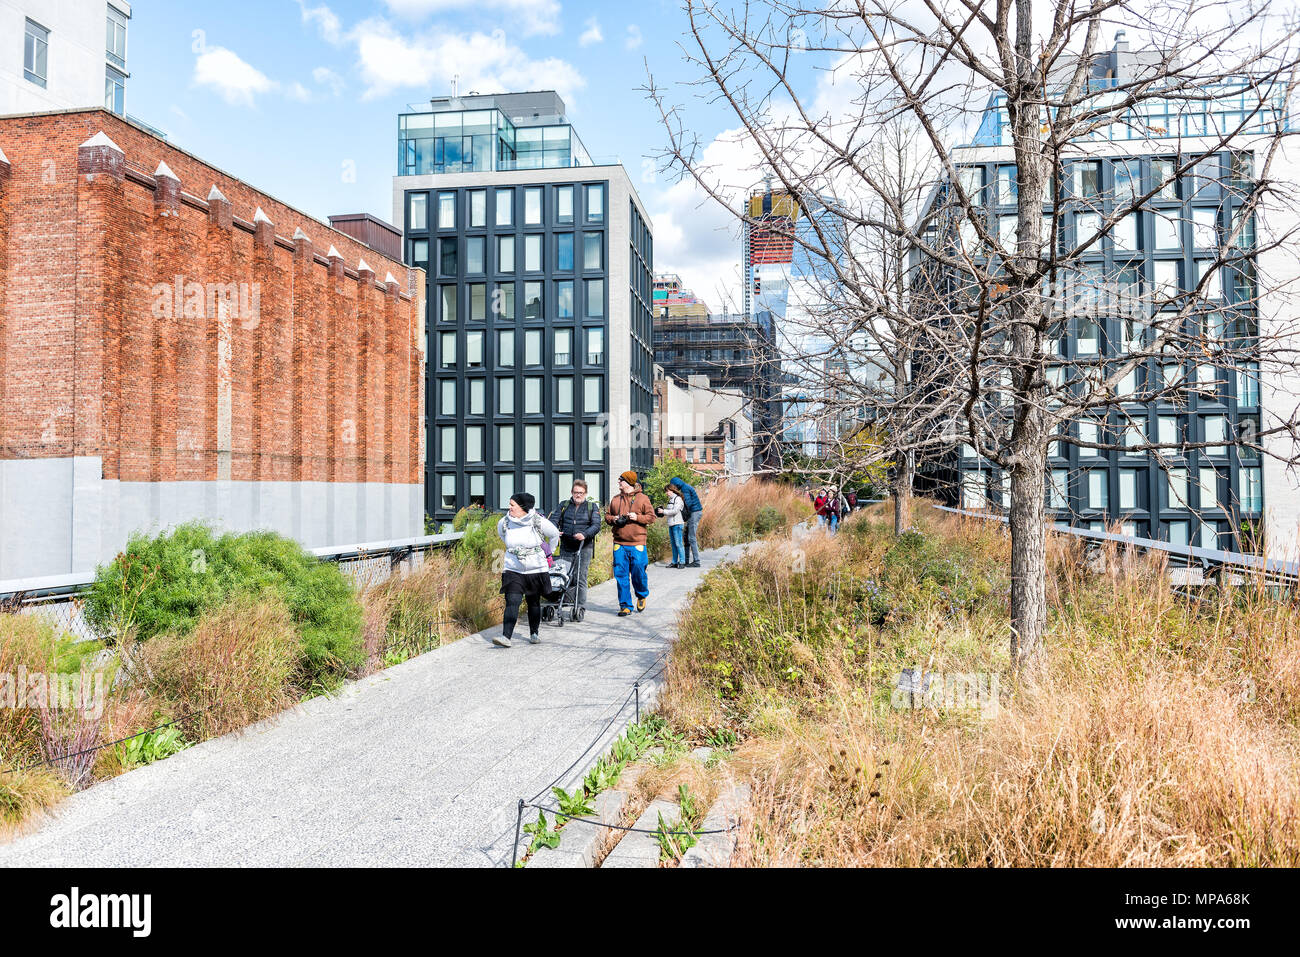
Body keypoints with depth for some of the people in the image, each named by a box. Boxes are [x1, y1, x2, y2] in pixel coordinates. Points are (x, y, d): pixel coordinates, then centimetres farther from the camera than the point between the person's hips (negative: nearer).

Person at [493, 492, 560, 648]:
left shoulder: (538, 521, -12)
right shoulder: (504, 523, -4)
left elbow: (554, 534, 7)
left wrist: (548, 553, 17)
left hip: (536, 569, -1)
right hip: (513, 569, 1)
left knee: (534, 602, 10)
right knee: (512, 602, -13)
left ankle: (534, 633, 28)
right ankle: (506, 636, -19)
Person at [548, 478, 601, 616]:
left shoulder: (592, 507, 9)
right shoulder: (564, 506, 14)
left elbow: (596, 525, -3)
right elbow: (554, 519, 5)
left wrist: (585, 534, -21)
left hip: (584, 548, -2)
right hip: (566, 548, 2)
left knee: (580, 578, -3)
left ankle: (580, 608, 1)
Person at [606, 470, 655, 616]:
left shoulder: (643, 498, 2)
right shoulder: (615, 499, 14)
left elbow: (651, 517, 2)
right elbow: (607, 515, 21)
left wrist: (637, 517, -13)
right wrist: (613, 519, -1)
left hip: (637, 544, -3)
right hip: (619, 544, 3)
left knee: (638, 572, -1)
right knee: (621, 575, 1)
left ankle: (642, 596, 30)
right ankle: (625, 606, 10)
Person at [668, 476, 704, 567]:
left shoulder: (685, 488, -12)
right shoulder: (685, 487, 18)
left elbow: (688, 503, -21)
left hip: (695, 512, -10)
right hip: (693, 513, 10)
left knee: (692, 537, -8)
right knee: (687, 537, 11)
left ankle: (696, 561, -7)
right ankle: (686, 561, 15)